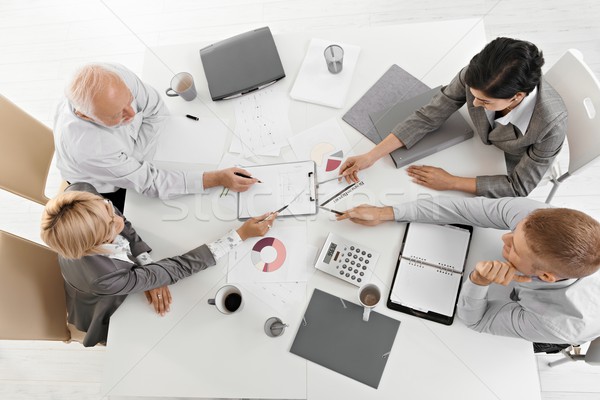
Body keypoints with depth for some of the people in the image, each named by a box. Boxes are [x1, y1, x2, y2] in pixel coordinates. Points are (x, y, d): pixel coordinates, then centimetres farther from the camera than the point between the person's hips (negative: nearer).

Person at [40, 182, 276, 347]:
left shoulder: (78, 196, -35)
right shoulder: (106, 279, -47)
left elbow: (123, 225, -16)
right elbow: (177, 268, -38)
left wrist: (147, 266, -25)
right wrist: (241, 234, -35)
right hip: (105, 312, -4)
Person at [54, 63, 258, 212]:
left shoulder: (117, 76, -31)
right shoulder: (85, 147, -42)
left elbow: (157, 110, -16)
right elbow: (148, 182, -36)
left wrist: (133, 158, -25)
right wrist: (218, 178, -40)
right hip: (108, 189, -5)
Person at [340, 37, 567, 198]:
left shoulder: (551, 124, -40)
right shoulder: (475, 76, -34)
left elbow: (519, 186, -28)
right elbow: (429, 116, -24)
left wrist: (450, 182, -33)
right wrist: (371, 156, -29)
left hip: (514, 170, -2)